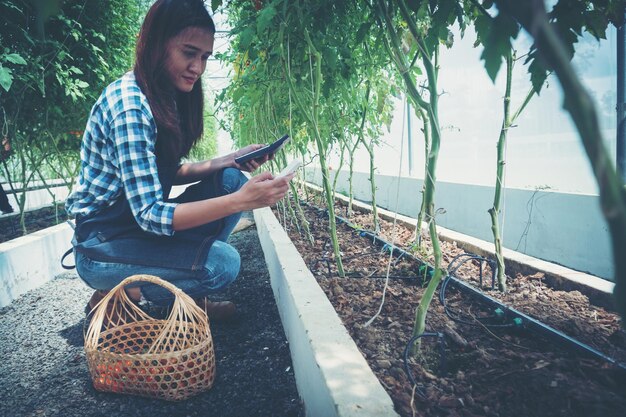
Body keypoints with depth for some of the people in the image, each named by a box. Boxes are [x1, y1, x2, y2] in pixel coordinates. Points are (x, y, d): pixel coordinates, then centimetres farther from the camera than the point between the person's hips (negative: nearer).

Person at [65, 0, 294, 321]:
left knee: (231, 179, -5)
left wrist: (228, 161, -7)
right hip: (102, 246, -8)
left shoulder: (166, 97, 3)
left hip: (138, 226, 9)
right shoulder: (130, 105, -25)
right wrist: (240, 201, -37)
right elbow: (149, 215, -29)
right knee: (223, 263, -25)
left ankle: (189, 297, 1)